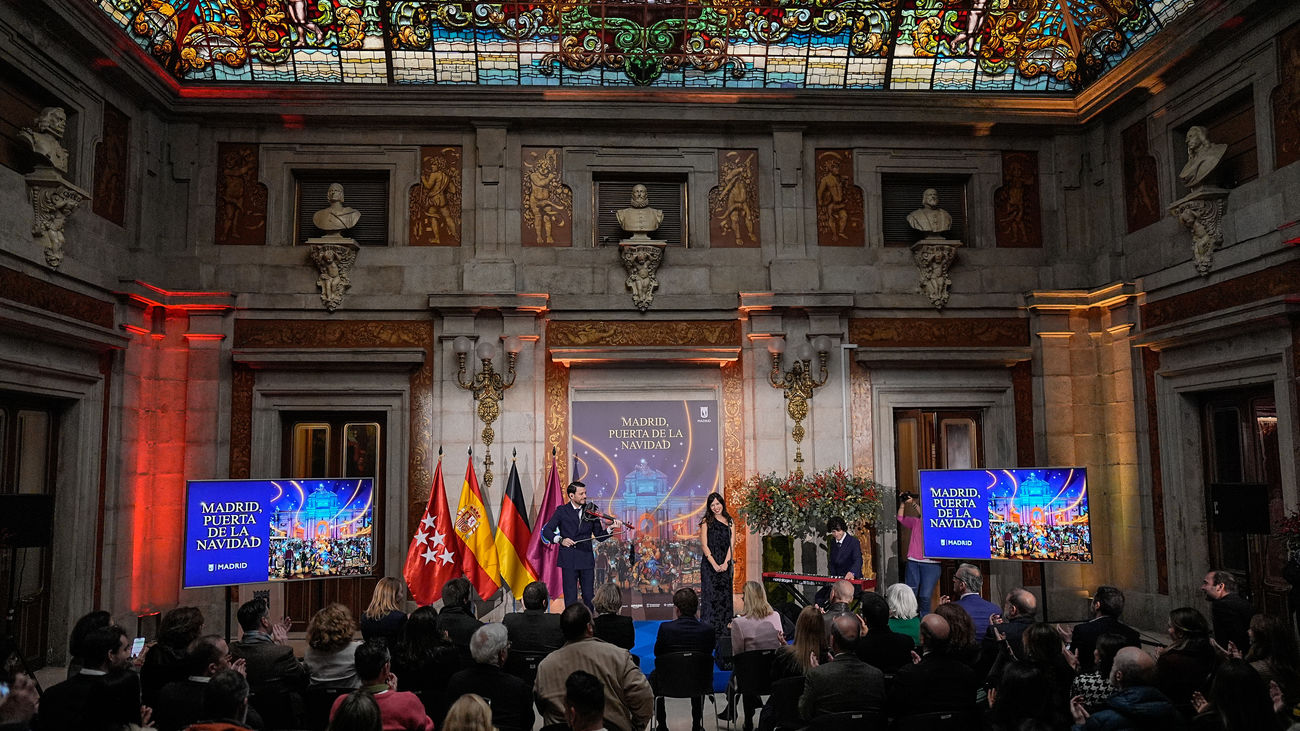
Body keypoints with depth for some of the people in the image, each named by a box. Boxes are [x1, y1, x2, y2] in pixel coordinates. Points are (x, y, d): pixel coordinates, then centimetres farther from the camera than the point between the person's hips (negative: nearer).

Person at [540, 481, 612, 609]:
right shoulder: (562, 511, 2)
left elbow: (599, 536, 9)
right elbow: (546, 530, -3)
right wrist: (560, 540, -19)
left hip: (587, 560, 2)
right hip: (569, 560, -2)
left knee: (589, 596, 4)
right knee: (570, 597, 0)